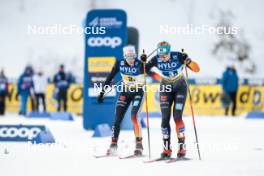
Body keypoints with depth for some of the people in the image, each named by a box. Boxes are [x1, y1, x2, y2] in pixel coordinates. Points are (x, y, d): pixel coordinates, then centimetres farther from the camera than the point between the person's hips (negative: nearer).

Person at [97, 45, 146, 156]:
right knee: (117, 119, -2)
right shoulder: (120, 64, -10)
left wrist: (143, 63, -54)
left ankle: (139, 144, -14)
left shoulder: (139, 64, -20)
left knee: (134, 116, -21)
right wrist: (102, 92, -2)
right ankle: (113, 145, 4)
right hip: (125, 92, 4)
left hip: (138, 92, -4)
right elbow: (110, 77, -1)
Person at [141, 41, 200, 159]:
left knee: (177, 117, -14)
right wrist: (143, 62, -17)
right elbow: (146, 70, 3)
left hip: (180, 88, -3)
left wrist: (187, 61, -40)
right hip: (166, 88, 3)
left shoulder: (178, 56, -22)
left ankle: (182, 147, -6)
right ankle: (166, 149, -1)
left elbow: (196, 69, -22)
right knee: (165, 118, -6)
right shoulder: (156, 59, -14)